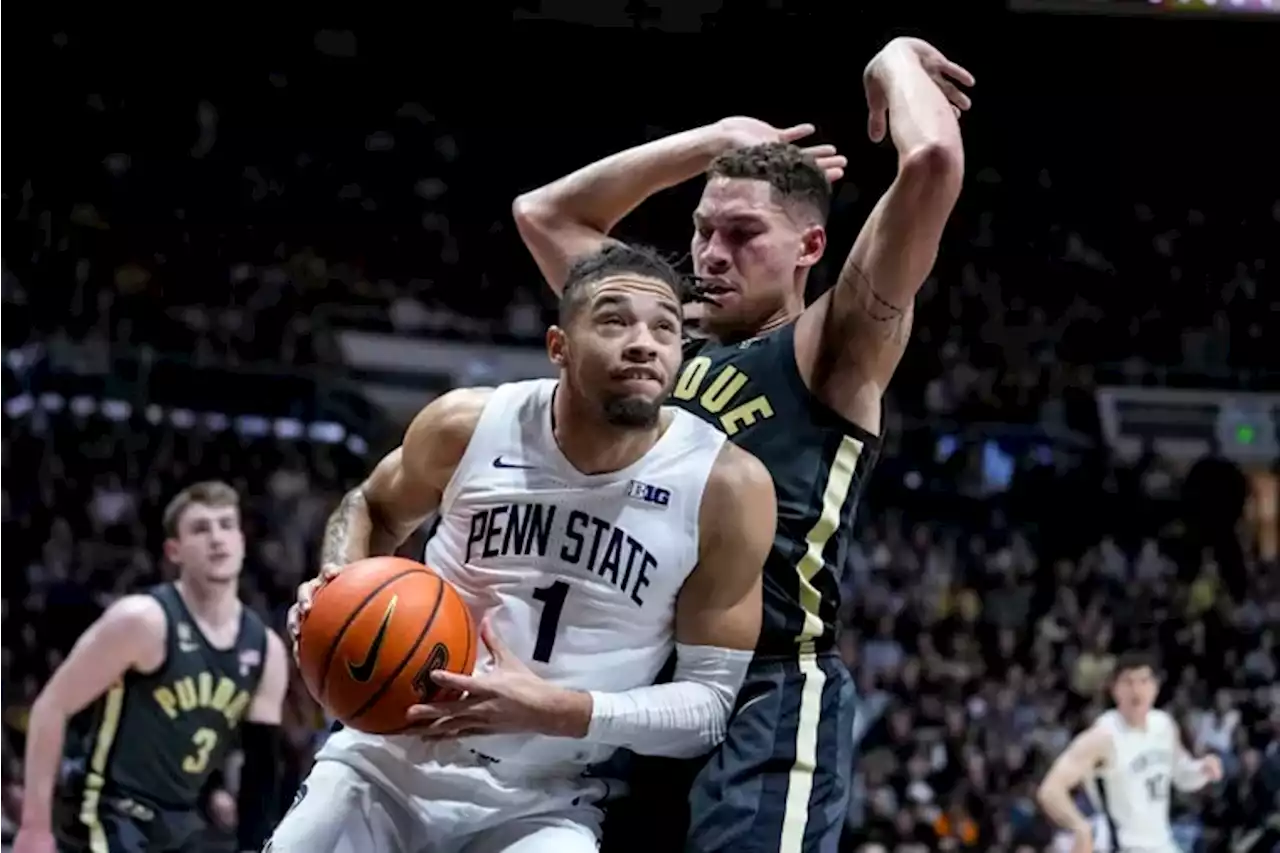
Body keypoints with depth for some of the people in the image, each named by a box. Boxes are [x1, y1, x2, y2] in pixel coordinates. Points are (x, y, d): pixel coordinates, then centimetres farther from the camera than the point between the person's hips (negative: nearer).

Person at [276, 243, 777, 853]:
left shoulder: (727, 487, -15)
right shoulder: (467, 426, -9)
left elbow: (711, 700, -11)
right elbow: (373, 508, 15)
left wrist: (560, 712, -26)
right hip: (391, 761, 2)